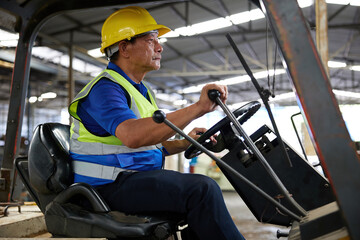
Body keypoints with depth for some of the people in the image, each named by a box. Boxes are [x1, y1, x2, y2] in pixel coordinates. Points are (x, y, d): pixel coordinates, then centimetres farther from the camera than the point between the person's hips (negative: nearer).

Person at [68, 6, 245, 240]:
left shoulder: (143, 90, 20)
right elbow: (132, 136, -33)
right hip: (110, 185, -10)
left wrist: (184, 143, 5)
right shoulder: (104, 88, -13)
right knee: (202, 189, -23)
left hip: (139, 177, 10)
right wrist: (197, 108, -35)